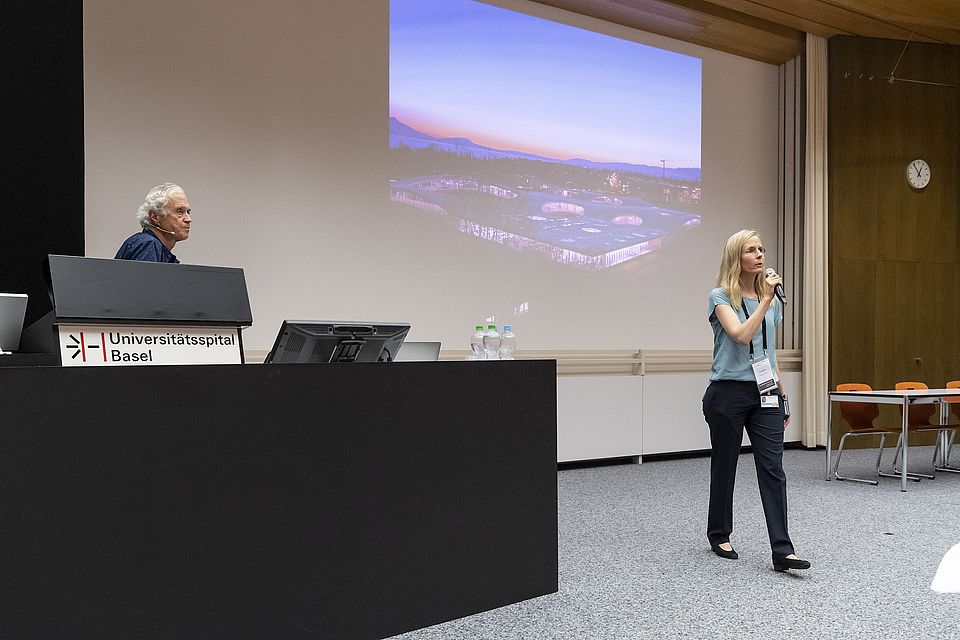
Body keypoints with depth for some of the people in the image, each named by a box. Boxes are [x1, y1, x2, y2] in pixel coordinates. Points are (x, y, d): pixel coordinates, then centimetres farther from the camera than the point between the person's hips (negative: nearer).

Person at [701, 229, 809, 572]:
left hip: (765, 393, 4)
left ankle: (782, 551, -8)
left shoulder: (772, 299, 12)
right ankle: (719, 535, 28)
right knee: (724, 467, 9)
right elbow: (742, 335, -23)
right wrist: (765, 299, -21)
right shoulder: (720, 297, -6)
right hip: (728, 392, -4)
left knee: (773, 469, -5)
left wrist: (782, 396, 18)